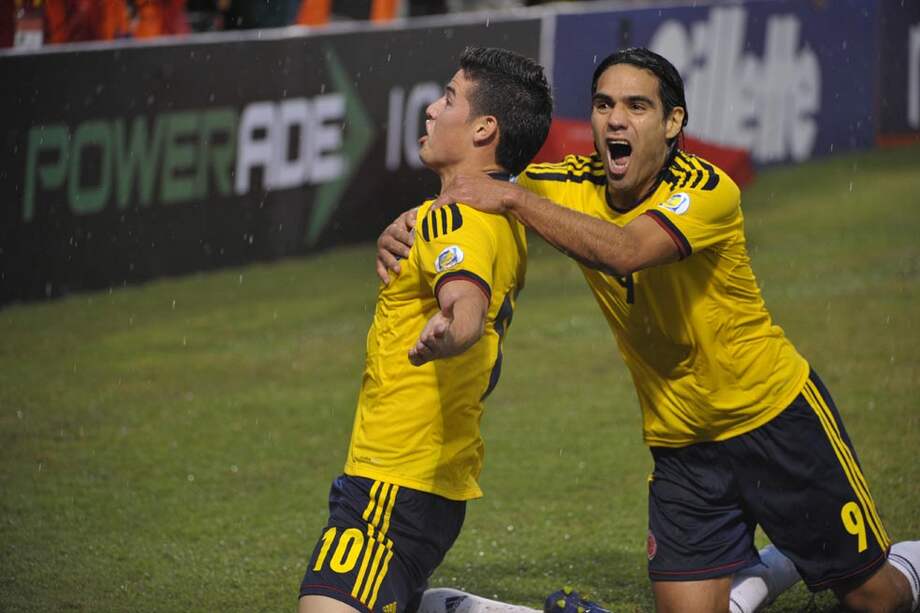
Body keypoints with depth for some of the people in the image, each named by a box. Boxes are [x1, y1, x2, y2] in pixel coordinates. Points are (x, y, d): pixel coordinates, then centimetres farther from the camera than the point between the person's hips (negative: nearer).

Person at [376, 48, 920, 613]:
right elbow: (457, 206, -1)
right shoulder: (573, 185, -7)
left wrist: (513, 199, -43)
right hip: (679, 440, 4)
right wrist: (402, 227, -23)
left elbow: (625, 251, -42)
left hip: (774, 414, -4)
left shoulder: (707, 190, -23)